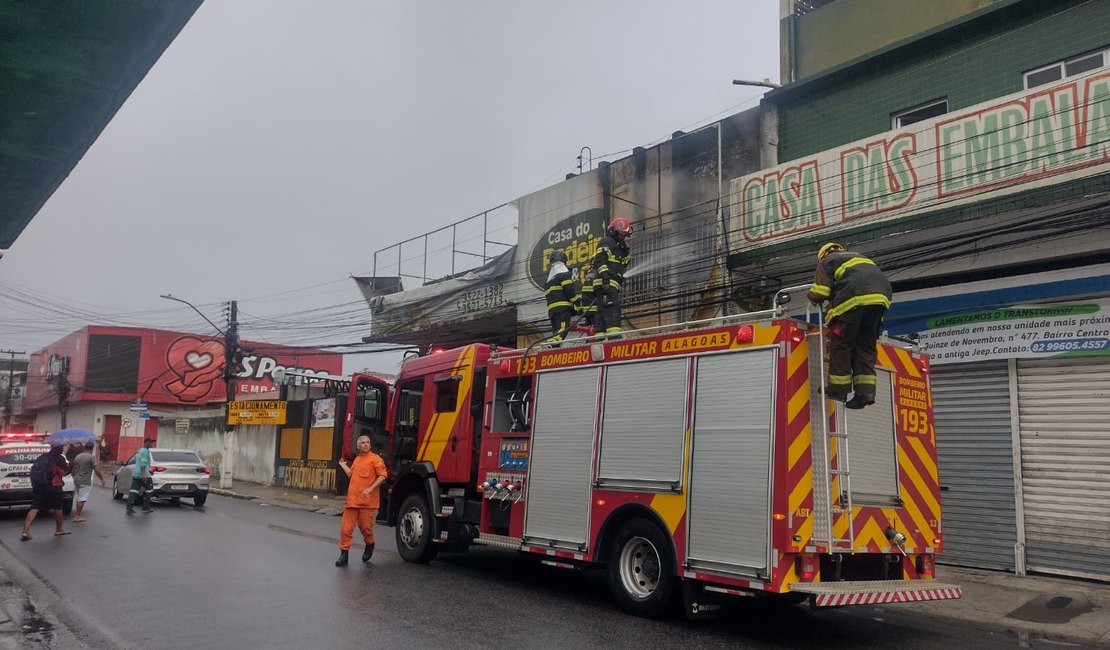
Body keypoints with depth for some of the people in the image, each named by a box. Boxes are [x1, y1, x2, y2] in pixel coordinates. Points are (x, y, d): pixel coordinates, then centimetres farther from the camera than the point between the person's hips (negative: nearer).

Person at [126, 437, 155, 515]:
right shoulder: (145, 451, -9)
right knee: (148, 490, 4)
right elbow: (143, 463, -20)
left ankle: (129, 508, -7)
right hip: (143, 474, -9)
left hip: (135, 474, 9)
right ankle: (146, 507, 9)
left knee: (134, 490, 1)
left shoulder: (139, 451, 22)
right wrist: (143, 474, -26)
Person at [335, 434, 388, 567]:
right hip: (352, 500, 6)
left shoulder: (375, 458, -5)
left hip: (367, 501, -6)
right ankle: (344, 555, 8)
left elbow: (383, 475, -14)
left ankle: (369, 546, 32)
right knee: (346, 528, 0)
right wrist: (343, 465, 36)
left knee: (366, 528, 4)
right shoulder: (357, 459, 19)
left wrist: (370, 489, -20)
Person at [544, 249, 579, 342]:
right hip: (563, 307, -8)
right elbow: (569, 290, -12)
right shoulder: (563, 274, 0)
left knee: (556, 332, 10)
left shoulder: (551, 277, 25)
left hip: (552, 309, 8)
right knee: (561, 331, -18)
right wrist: (578, 304, -8)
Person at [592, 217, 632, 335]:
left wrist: (625, 251, 13)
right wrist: (605, 277, -24)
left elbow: (625, 264, 28)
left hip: (612, 285, 10)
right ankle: (614, 334, -33)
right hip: (606, 284, -10)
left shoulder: (617, 247, 31)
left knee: (603, 314, 5)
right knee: (612, 310, -22)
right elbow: (600, 260, -13)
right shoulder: (606, 242, 1)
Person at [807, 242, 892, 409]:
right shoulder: (859, 257, 38)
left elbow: (819, 293, 4)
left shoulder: (827, 260, 17)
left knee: (840, 342, 3)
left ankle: (839, 387, 3)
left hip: (854, 298, -6)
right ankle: (866, 389, 1)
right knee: (866, 344, 9)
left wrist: (813, 298, 27)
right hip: (881, 296, 6)